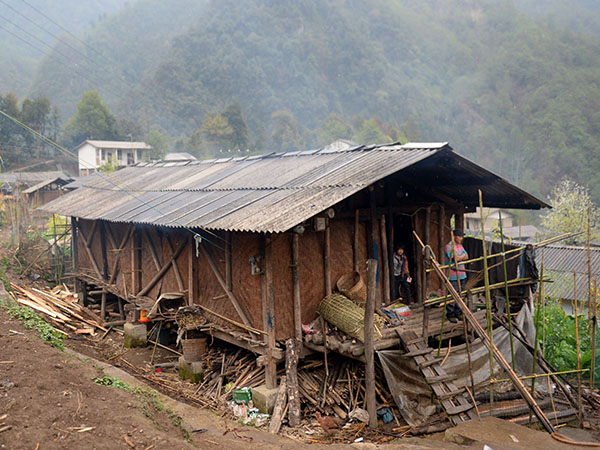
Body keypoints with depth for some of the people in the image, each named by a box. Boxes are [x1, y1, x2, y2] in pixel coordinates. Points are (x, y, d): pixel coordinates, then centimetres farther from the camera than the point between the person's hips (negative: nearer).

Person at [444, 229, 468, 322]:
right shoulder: (448, 246, -11)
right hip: (452, 276, -8)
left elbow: (466, 257, 7)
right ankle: (450, 315, 4)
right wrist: (463, 255, -2)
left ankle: (458, 313, 20)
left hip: (461, 275, 8)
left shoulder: (460, 246, 15)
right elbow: (456, 258, -20)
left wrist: (459, 257, -11)